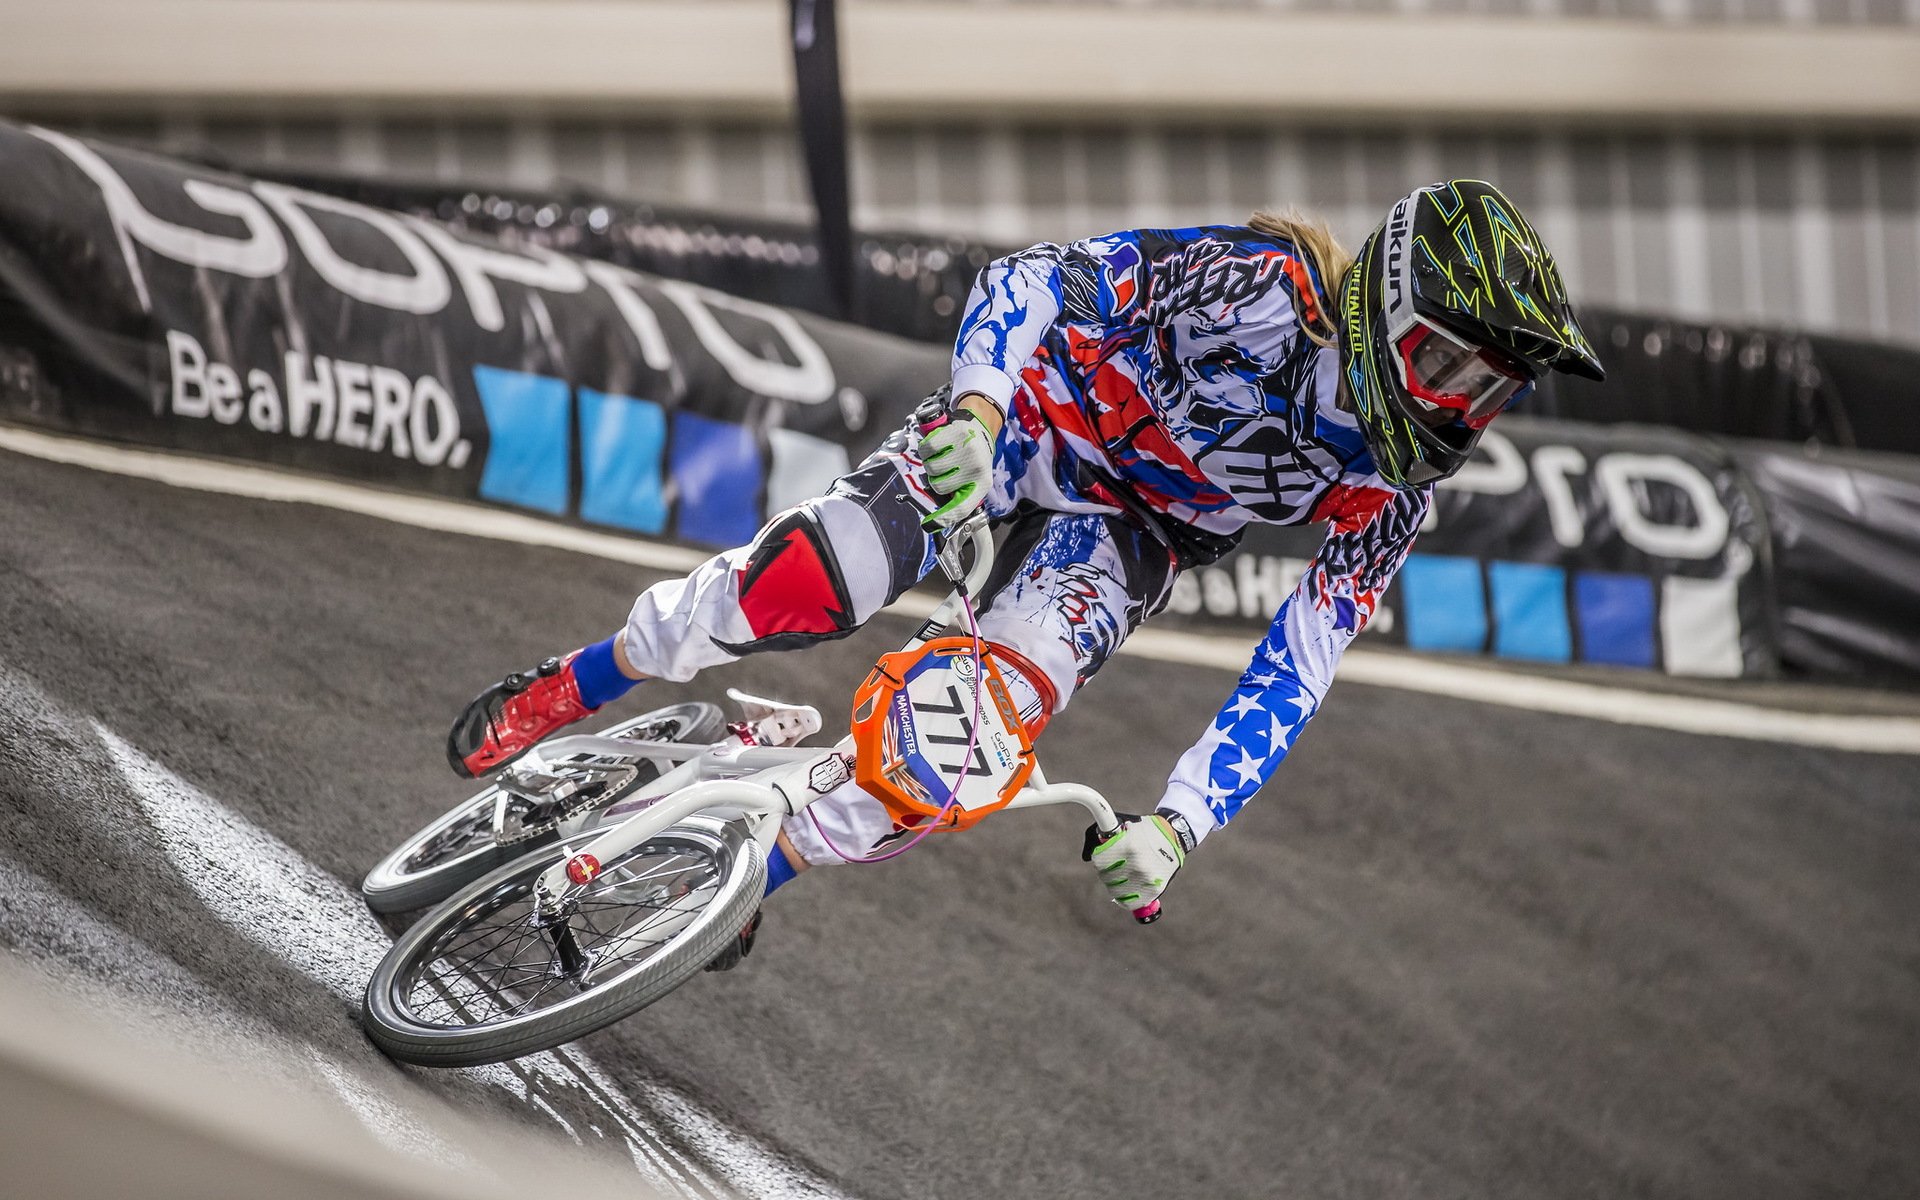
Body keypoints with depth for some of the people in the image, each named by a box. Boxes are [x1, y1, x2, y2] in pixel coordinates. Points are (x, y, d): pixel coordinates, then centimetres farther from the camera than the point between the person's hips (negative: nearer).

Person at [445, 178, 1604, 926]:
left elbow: (1291, 678, -16)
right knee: (808, 580, -20)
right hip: (1046, 416, -3)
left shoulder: (1387, 502, -17)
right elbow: (1030, 277, -27)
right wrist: (977, 408, -44)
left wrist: (1179, 824, -26)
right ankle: (563, 691, 5)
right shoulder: (1261, 291, -30)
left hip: (1128, 532, 3)